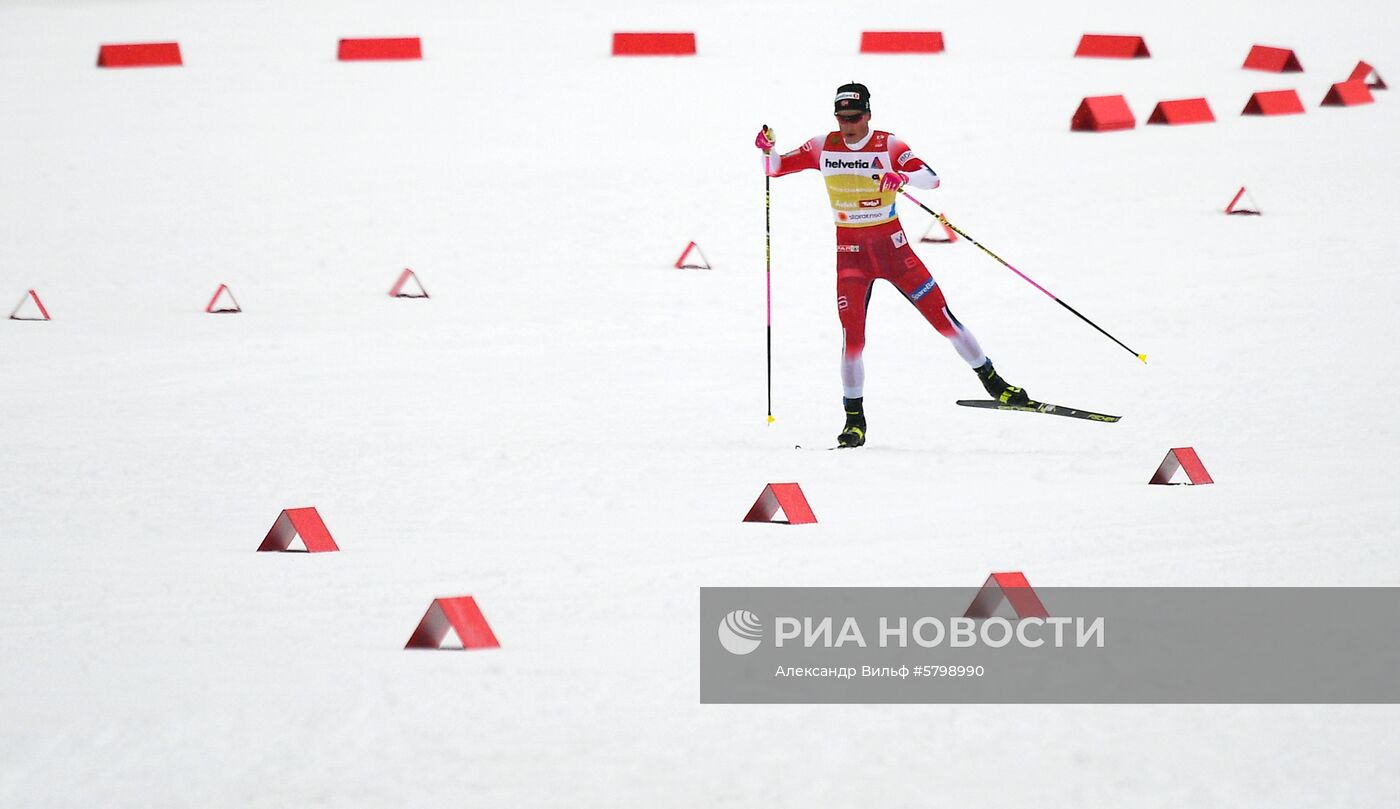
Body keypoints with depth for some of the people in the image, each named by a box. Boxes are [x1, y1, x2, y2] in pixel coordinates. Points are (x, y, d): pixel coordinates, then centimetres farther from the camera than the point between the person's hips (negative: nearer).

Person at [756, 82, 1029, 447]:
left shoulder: (888, 146, -10)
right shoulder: (823, 148, -1)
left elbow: (931, 178, -21)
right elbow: (775, 167, 6)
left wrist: (903, 176, -42)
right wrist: (767, 149, -17)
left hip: (892, 247, -1)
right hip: (850, 252, 1)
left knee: (942, 317, -1)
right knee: (852, 335, -10)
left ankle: (993, 382, 14)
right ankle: (854, 418, 4)